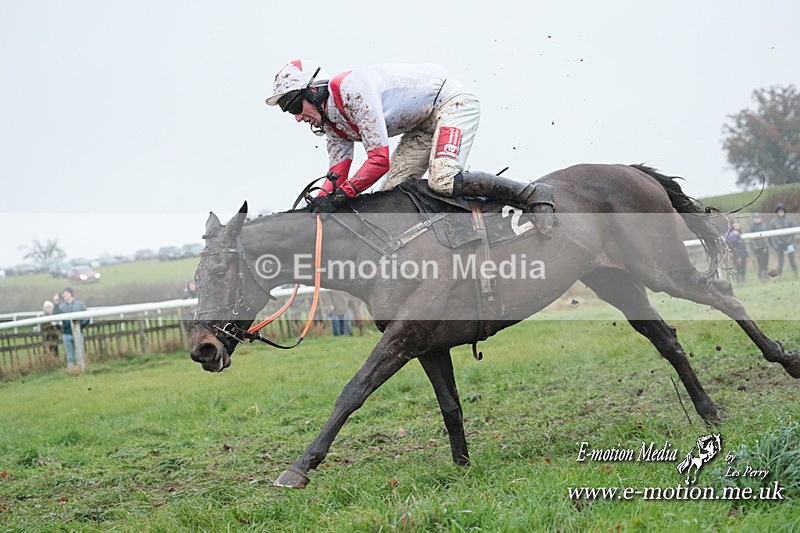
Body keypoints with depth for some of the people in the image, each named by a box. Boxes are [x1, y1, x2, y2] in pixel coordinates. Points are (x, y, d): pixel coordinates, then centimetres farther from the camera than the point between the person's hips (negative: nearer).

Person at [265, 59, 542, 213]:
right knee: (390, 195, -2)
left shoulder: (352, 88, -28)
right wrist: (319, 203, -14)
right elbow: (338, 174, 4)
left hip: (452, 101, -10)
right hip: (423, 126, 10)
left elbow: (379, 160, -32)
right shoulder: (331, 123, 2)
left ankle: (530, 196, -17)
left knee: (443, 181, -30)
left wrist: (337, 197, -29)